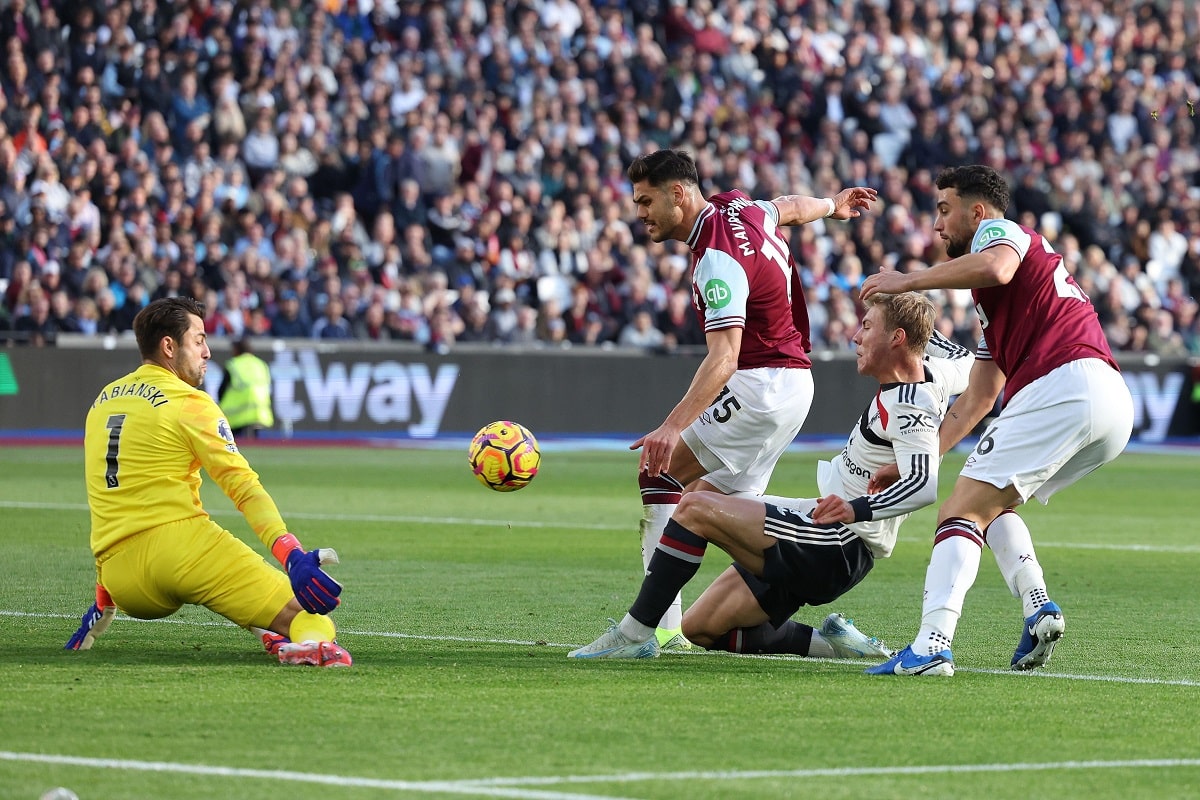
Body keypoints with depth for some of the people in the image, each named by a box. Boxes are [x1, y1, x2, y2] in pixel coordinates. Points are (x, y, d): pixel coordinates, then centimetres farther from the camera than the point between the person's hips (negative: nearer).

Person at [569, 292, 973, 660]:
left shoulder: (905, 408, -21)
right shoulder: (932, 373, 7)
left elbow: (924, 484, -36)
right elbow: (965, 359, 32)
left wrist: (858, 509, -46)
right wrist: (917, 320, 25)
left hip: (836, 547, -11)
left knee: (695, 508, -18)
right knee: (700, 628, 9)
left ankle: (635, 633, -17)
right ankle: (829, 644, 9)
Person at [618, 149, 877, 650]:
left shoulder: (718, 258, -22)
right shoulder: (734, 207, 5)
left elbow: (724, 356, -32)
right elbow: (790, 207, 28)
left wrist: (672, 427, -42)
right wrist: (833, 206, 52)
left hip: (761, 383, -10)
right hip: (793, 380, 10)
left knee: (659, 472, -11)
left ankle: (659, 624, -19)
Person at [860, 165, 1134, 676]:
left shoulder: (1000, 230, 9)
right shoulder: (995, 310, 36)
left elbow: (995, 268, -18)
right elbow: (976, 400, 36)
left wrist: (907, 281, -9)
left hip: (1062, 385, -9)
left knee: (960, 513, -10)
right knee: (991, 503, 26)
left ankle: (932, 644, -25)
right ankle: (1038, 606, 3)